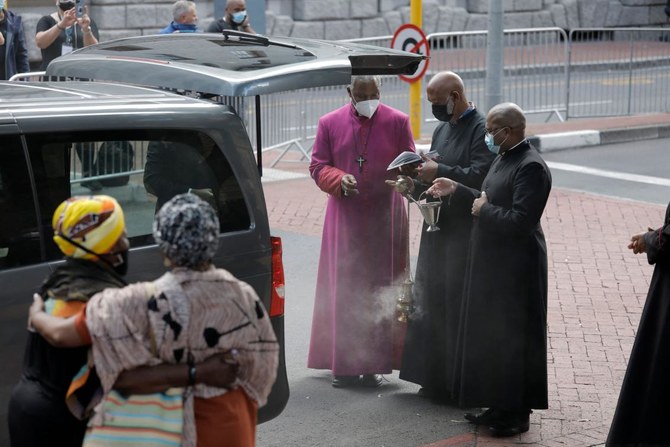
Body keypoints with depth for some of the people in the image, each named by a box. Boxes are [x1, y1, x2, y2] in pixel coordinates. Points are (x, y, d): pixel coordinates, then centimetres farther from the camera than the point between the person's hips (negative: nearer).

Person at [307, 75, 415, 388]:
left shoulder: (397, 122, 4)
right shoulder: (330, 123, 5)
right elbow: (317, 166, 6)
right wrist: (340, 180, -15)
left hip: (385, 218, 0)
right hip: (345, 218, 0)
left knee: (380, 290, 1)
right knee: (344, 289, -1)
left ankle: (374, 363, 7)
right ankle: (344, 364, 5)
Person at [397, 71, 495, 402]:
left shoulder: (481, 130, -12)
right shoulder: (442, 130, 15)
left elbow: (479, 177, -23)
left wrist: (439, 171, -19)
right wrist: (414, 184, 2)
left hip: (465, 234, -9)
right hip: (437, 229, 9)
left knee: (458, 307, -3)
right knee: (432, 303, 11)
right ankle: (435, 377, 21)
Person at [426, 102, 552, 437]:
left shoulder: (530, 167, -20)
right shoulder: (503, 159, 10)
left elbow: (520, 220, -27)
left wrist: (484, 210, -16)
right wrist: (456, 191, 9)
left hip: (514, 269, -10)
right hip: (492, 263, 10)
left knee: (511, 340, 0)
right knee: (490, 336, 16)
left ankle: (516, 414, 12)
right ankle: (498, 405, 27)